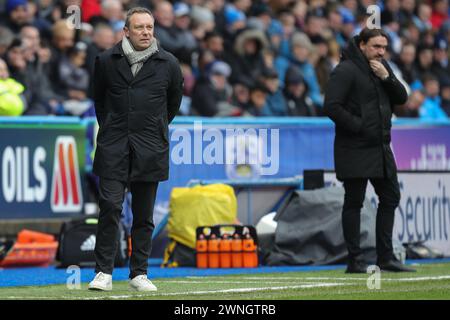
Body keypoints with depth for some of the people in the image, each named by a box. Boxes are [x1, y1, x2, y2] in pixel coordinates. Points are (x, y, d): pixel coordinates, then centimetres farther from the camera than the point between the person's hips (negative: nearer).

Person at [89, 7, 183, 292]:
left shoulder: (168, 63, 2)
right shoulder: (107, 61, 2)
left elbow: (174, 102, 17)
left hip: (150, 150, 1)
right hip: (113, 148, -1)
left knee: (144, 215, 5)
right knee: (110, 206, -9)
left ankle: (139, 273, 13)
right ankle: (104, 273, -5)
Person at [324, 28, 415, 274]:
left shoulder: (382, 67, 12)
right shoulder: (346, 70, -12)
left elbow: (401, 98, 8)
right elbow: (331, 107, -19)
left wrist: (386, 77, -8)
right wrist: (359, 126, -17)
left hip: (380, 147, 8)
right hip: (355, 150, -8)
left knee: (390, 198, 10)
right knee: (354, 202, -1)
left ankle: (386, 257, 18)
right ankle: (355, 261, 3)